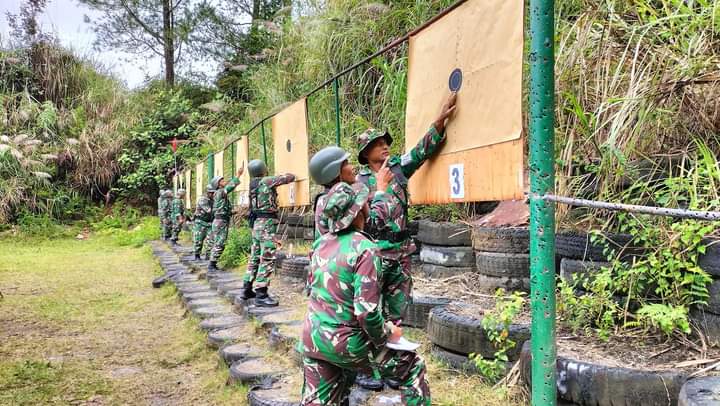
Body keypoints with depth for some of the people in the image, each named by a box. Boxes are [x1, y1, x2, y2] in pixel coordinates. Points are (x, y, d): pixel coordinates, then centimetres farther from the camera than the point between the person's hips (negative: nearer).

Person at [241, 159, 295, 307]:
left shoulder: (254, 184, 12)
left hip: (257, 224, 9)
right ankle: (261, 295, -10)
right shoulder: (266, 181, -11)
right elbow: (290, 177, -7)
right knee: (267, 259, -9)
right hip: (267, 224, -9)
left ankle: (247, 289, 21)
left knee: (255, 257, 15)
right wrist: (286, 175, 15)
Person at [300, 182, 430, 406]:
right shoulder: (365, 249, -20)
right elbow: (367, 312, -23)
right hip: (346, 344, -6)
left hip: (312, 339, 7)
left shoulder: (321, 242, 2)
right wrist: (387, 334, -6)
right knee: (413, 366, 13)